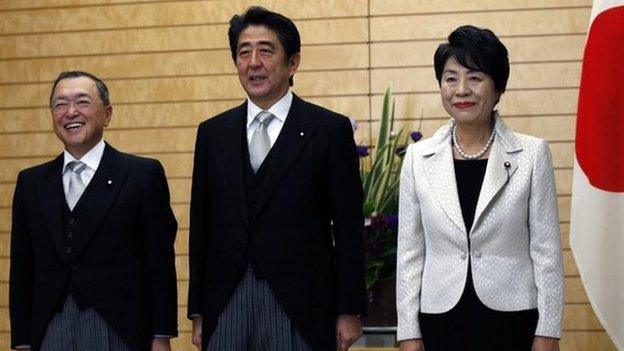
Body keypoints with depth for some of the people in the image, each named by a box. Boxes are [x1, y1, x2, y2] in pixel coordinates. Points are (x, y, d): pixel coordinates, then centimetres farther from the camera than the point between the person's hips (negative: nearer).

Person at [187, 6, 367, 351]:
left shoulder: (330, 129, 0)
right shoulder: (212, 133, 10)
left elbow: (348, 228, -1)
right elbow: (201, 228, 11)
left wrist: (349, 312, -4)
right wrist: (198, 313, 9)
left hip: (301, 306, -3)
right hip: (226, 306, 3)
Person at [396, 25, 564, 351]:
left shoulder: (532, 154, -3)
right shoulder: (418, 158, 2)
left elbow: (547, 250, -2)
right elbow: (409, 253, 4)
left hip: (512, 322, -1)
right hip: (442, 321, 2)